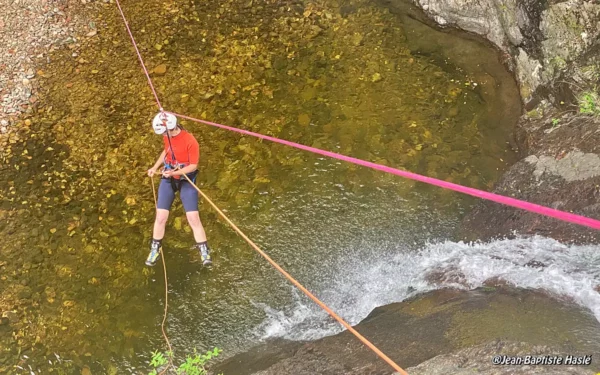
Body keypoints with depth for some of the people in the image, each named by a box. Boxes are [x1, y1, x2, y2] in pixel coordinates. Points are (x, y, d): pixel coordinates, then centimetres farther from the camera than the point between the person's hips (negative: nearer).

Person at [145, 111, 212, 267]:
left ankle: (204, 251, 4)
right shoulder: (167, 136, -5)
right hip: (167, 180, 4)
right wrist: (155, 167, 9)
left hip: (186, 181, -4)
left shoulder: (190, 141, -23)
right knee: (161, 217, 2)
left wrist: (174, 172, -29)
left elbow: (193, 166, -19)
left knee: (193, 218, -8)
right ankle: (155, 249, 22)